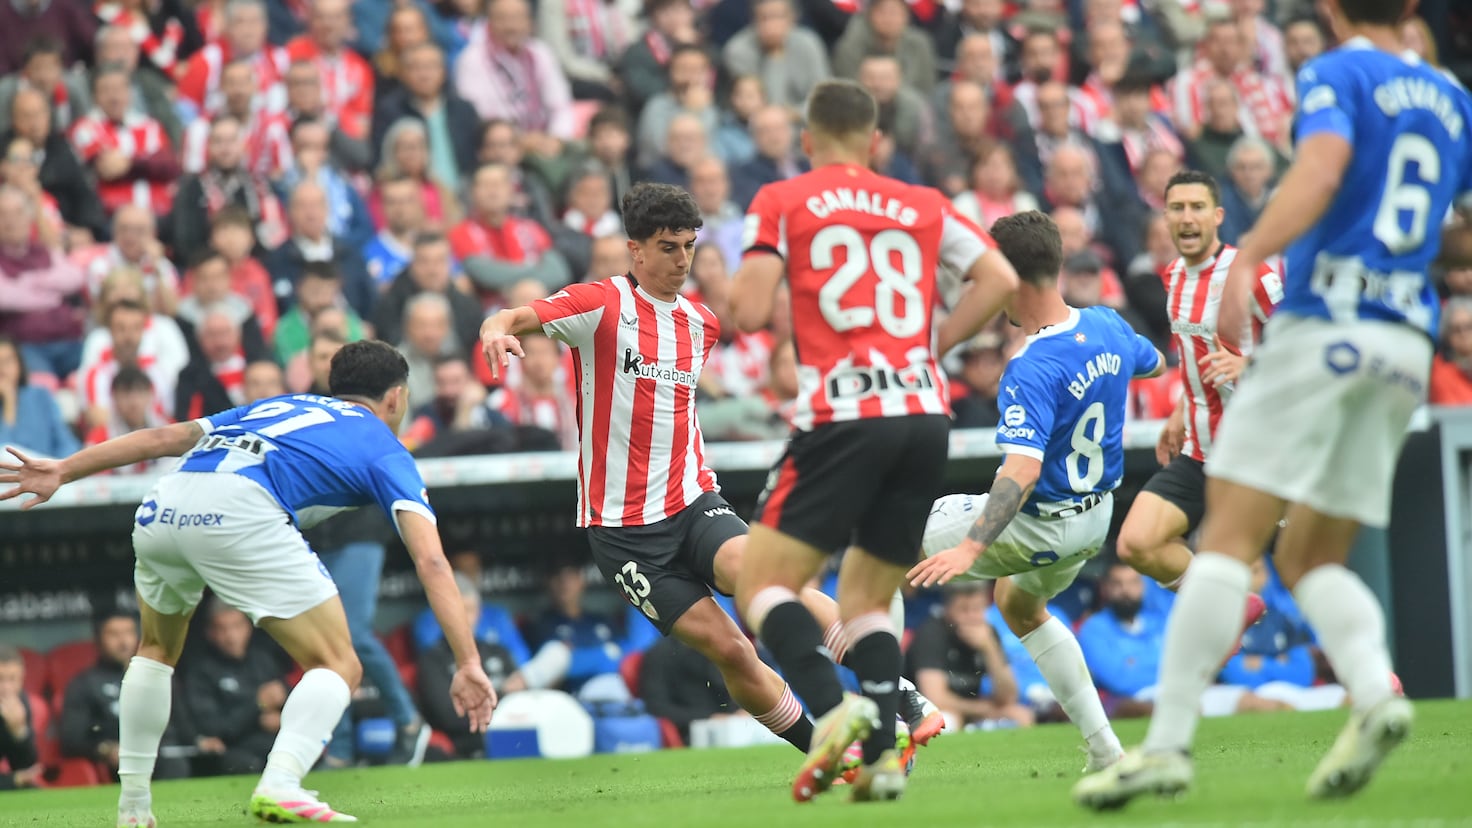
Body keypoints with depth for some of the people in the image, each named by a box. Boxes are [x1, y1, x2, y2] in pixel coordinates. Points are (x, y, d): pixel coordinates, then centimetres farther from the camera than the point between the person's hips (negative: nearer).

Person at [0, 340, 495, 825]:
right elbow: (431, 561, 8)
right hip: (242, 511, -6)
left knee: (157, 649, 31)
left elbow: (164, 436, 29)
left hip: (160, 507, 6)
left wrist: (62, 471, 29)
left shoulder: (282, 405, 37)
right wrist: (469, 664, 4)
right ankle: (279, 787, -20)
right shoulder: (384, 450, 22)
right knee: (338, 666, 3)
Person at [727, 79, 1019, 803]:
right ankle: (883, 752, -5)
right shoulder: (921, 205, 17)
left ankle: (834, 709, -25)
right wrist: (929, 348, 16)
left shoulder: (781, 202, 5)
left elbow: (749, 311, -5)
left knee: (761, 584, 0)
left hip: (843, 417, -4)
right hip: (924, 412, 4)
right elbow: (1000, 280, 10)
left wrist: (732, 301, 17)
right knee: (865, 600, 15)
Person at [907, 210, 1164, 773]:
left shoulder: (1032, 371, -28)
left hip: (1039, 525, -9)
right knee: (1019, 604, 37)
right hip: (1095, 516, 9)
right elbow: (1154, 364, 20)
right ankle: (1105, 751, 33)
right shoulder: (1107, 328, -4)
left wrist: (971, 548, -43)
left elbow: (1021, 473, -38)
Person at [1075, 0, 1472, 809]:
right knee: (1309, 557, 12)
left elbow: (1322, 166, -21)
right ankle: (1375, 691, -15)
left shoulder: (1337, 74, -1)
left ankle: (1168, 742, -16)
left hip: (1323, 324, -6)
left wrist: (1247, 258, -31)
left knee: (1229, 533, -8)